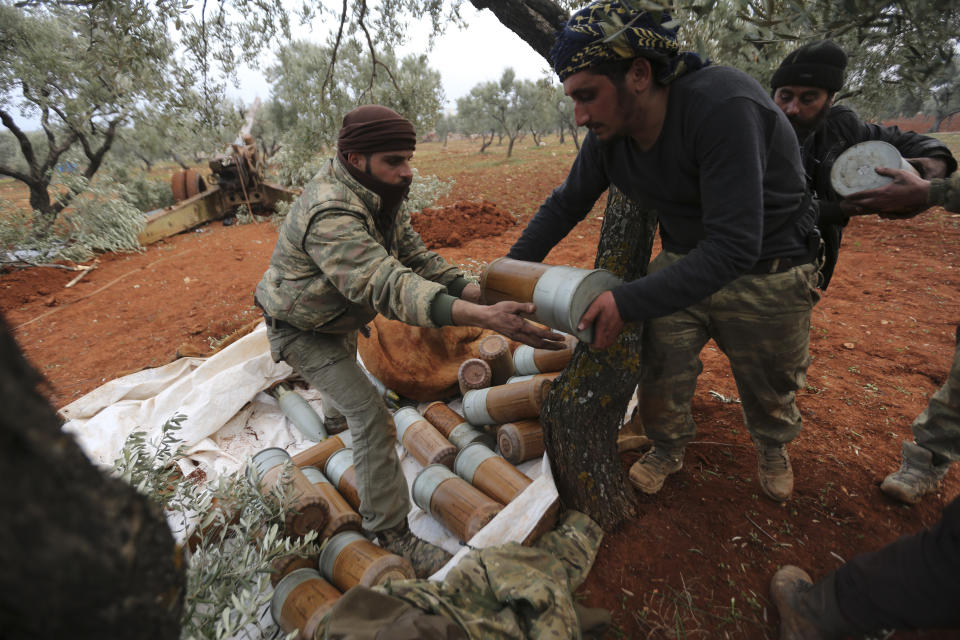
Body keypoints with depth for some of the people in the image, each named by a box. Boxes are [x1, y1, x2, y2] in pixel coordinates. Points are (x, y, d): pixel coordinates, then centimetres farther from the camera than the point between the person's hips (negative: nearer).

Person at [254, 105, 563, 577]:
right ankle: (390, 533, 0)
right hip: (301, 330, -9)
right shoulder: (331, 214, -39)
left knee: (347, 364, 35)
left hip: (339, 319, 9)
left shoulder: (380, 194, -9)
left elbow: (415, 259, -13)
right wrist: (484, 318, -63)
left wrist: (478, 292, -29)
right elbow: (390, 287, -51)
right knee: (371, 418, -15)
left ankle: (334, 418, 70)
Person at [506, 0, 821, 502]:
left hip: (765, 273, -4)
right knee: (659, 373, 5)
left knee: (768, 389, 16)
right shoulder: (607, 134, -12)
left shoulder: (722, 105, -33)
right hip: (682, 262, 4)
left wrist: (628, 302, -39)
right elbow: (566, 204, 0)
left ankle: (772, 446, 50)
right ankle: (668, 449, 36)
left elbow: (734, 247, -36)